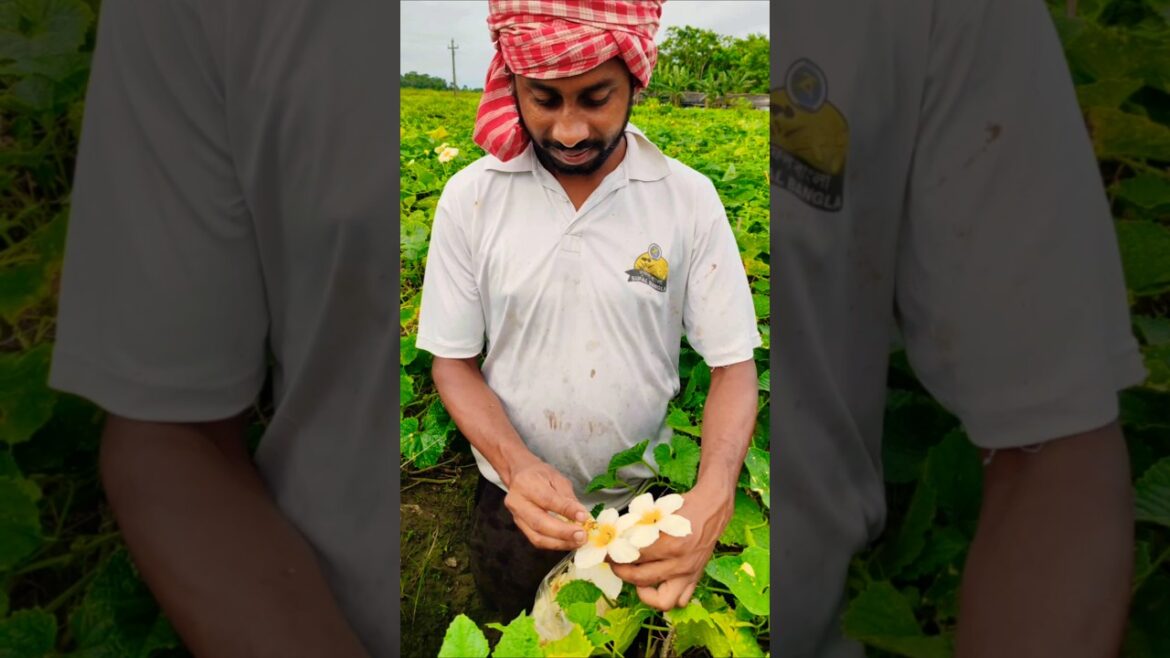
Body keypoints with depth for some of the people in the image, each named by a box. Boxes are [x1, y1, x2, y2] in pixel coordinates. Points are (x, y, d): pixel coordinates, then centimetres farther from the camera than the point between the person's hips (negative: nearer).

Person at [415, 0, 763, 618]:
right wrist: (517, 465, -27)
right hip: (516, 499, 1)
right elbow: (453, 363, -8)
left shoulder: (690, 199, -15)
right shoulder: (470, 197, -13)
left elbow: (733, 364, -13)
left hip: (647, 502, 0)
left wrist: (715, 493, -32)